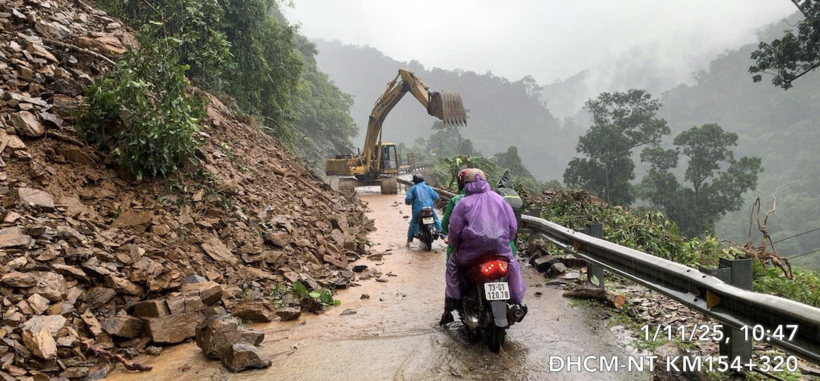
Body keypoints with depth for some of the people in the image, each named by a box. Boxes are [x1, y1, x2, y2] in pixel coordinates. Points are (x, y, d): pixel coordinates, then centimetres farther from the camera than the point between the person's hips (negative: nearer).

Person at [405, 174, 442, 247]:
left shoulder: (413, 188, 6)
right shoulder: (428, 187, 12)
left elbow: (408, 199, -5)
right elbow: (436, 196, 7)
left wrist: (409, 202, 17)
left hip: (418, 210, -1)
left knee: (413, 224, 14)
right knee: (437, 221, 19)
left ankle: (408, 241, 11)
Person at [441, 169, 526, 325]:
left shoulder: (464, 203, 3)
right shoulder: (499, 199, 13)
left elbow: (454, 229, -1)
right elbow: (513, 225, 12)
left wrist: (455, 245, 17)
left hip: (474, 247, -2)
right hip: (500, 246, 2)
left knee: (453, 264, 21)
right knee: (513, 264, 30)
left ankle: (450, 306, 16)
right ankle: (517, 304, 26)